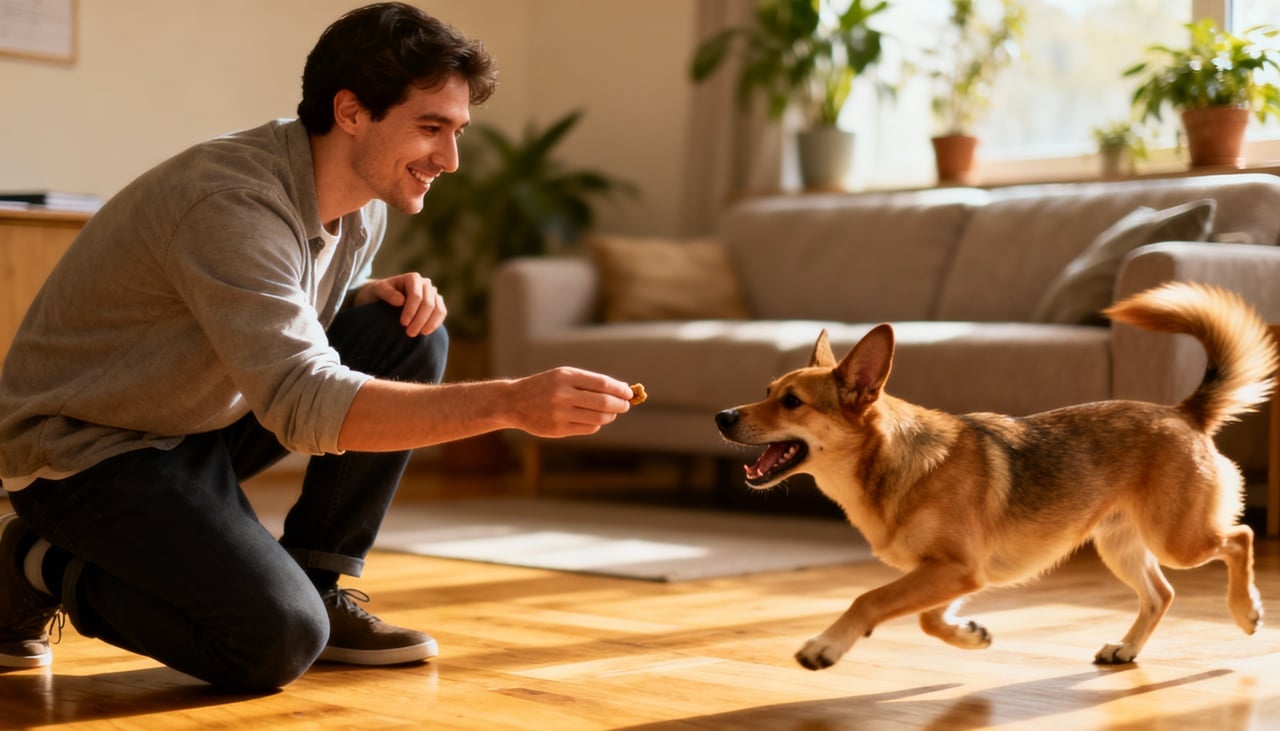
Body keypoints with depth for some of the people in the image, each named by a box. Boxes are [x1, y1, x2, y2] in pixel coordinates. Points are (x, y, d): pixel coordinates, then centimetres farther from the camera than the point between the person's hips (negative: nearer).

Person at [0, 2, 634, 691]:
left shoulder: (365, 205, -2)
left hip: (203, 419, 9)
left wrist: (383, 295, -10)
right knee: (278, 641, -25)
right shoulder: (235, 201, -31)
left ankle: (320, 585, 1)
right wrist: (511, 403, -46)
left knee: (411, 340, -6)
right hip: (87, 449, -8)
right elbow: (304, 407, -40)